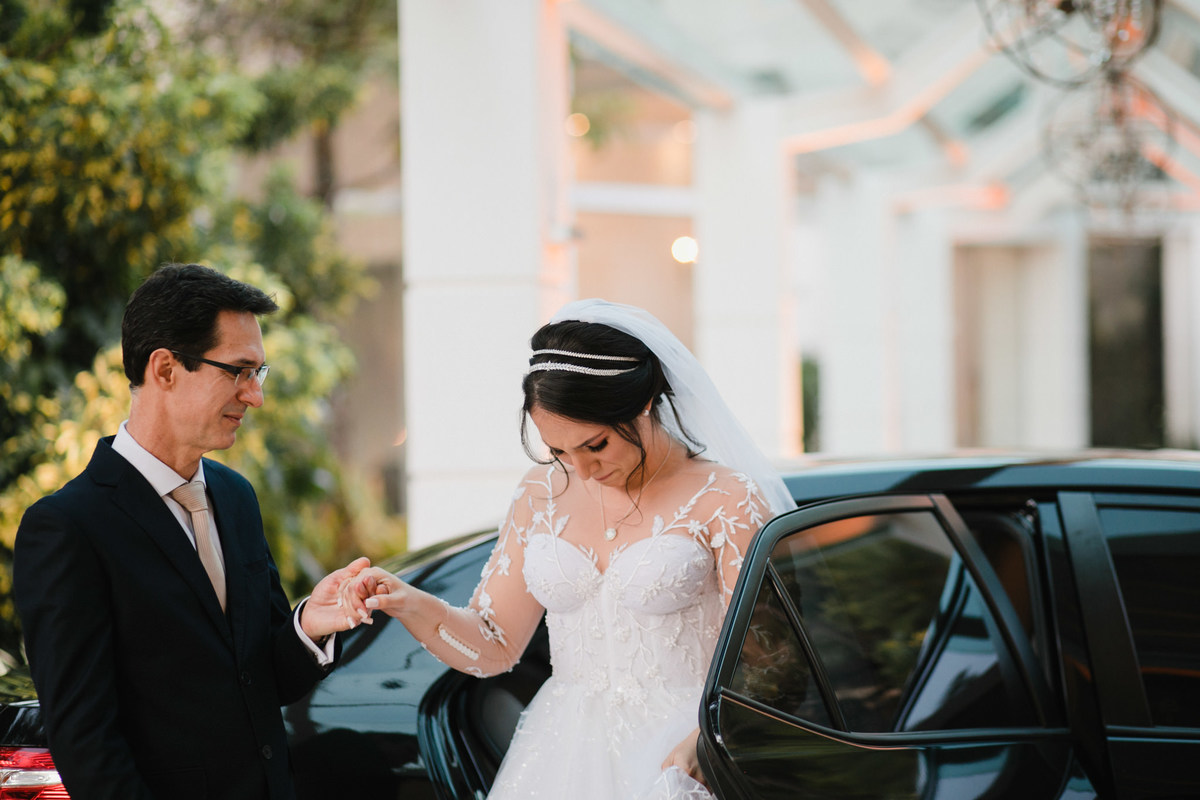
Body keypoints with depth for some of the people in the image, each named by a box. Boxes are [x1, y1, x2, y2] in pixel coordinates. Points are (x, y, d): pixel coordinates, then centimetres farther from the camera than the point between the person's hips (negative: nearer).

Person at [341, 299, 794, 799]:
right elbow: (494, 647, 8)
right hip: (563, 757, 4)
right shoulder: (542, 494, 6)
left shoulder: (726, 501, -9)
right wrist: (412, 606, -10)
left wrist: (698, 745, -30)